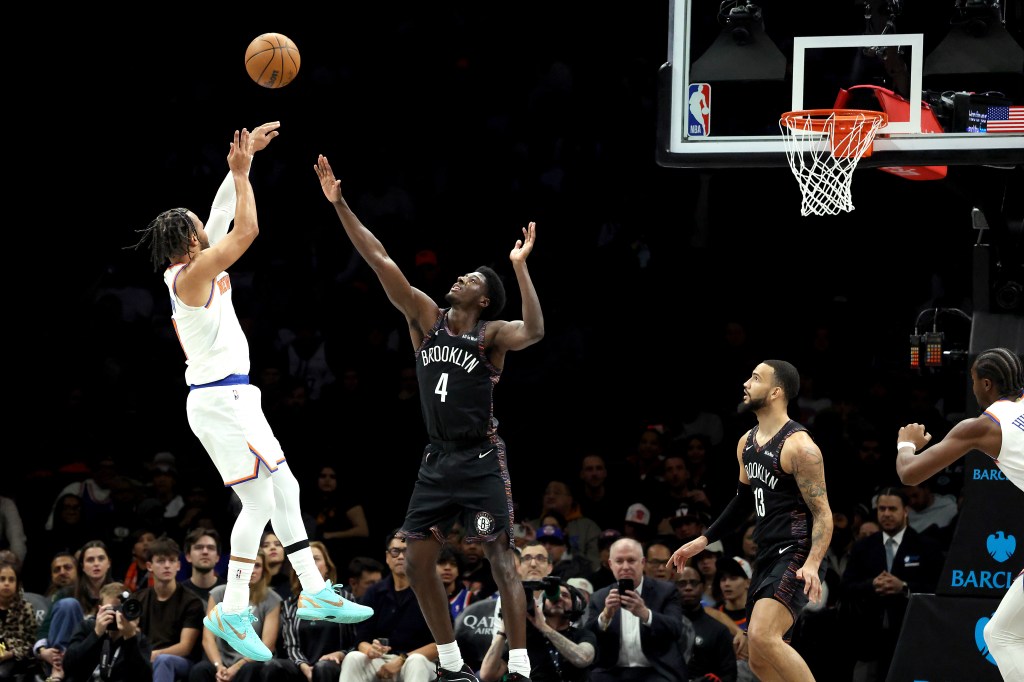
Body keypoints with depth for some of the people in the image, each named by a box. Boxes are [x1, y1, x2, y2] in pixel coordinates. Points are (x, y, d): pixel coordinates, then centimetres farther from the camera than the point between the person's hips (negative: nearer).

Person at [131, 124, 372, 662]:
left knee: (285, 491, 12)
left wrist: (246, 155, 16)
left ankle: (315, 594, 16)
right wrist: (241, 170, -11)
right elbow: (247, 229, -19)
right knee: (259, 502, -9)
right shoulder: (192, 273, -16)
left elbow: (226, 214, 17)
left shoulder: (193, 271, 10)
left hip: (233, 398, 10)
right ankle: (232, 612, -6)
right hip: (220, 401, -10)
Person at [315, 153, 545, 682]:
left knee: (501, 563, -9)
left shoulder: (491, 334, -8)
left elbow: (533, 332, -31)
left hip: (481, 462, -6)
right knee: (418, 562, 4)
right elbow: (379, 261, 0)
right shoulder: (426, 318, 5)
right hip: (438, 460, 6)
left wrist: (520, 266, -36)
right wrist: (339, 205, -6)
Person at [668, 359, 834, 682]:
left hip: (796, 557, -9)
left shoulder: (799, 446, -14)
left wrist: (812, 564, -31)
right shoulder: (747, 443, 13)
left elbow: (823, 513, -17)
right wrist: (703, 541, 23)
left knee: (762, 635, -28)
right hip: (767, 558, 9)